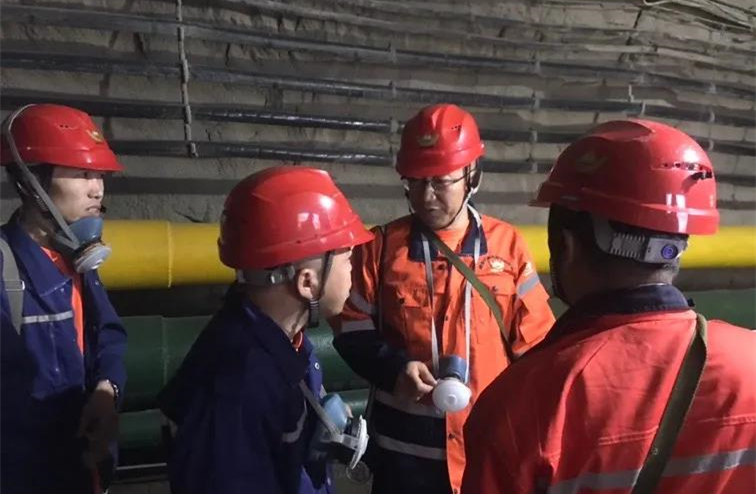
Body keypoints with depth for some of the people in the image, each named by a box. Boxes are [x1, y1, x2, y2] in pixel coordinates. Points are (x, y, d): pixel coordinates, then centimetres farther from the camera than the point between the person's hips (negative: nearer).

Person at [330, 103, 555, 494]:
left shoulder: (507, 244, -2)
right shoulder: (382, 246, -3)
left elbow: (534, 342, 1)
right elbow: (352, 330, 0)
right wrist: (394, 367, -16)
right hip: (405, 443, 0)